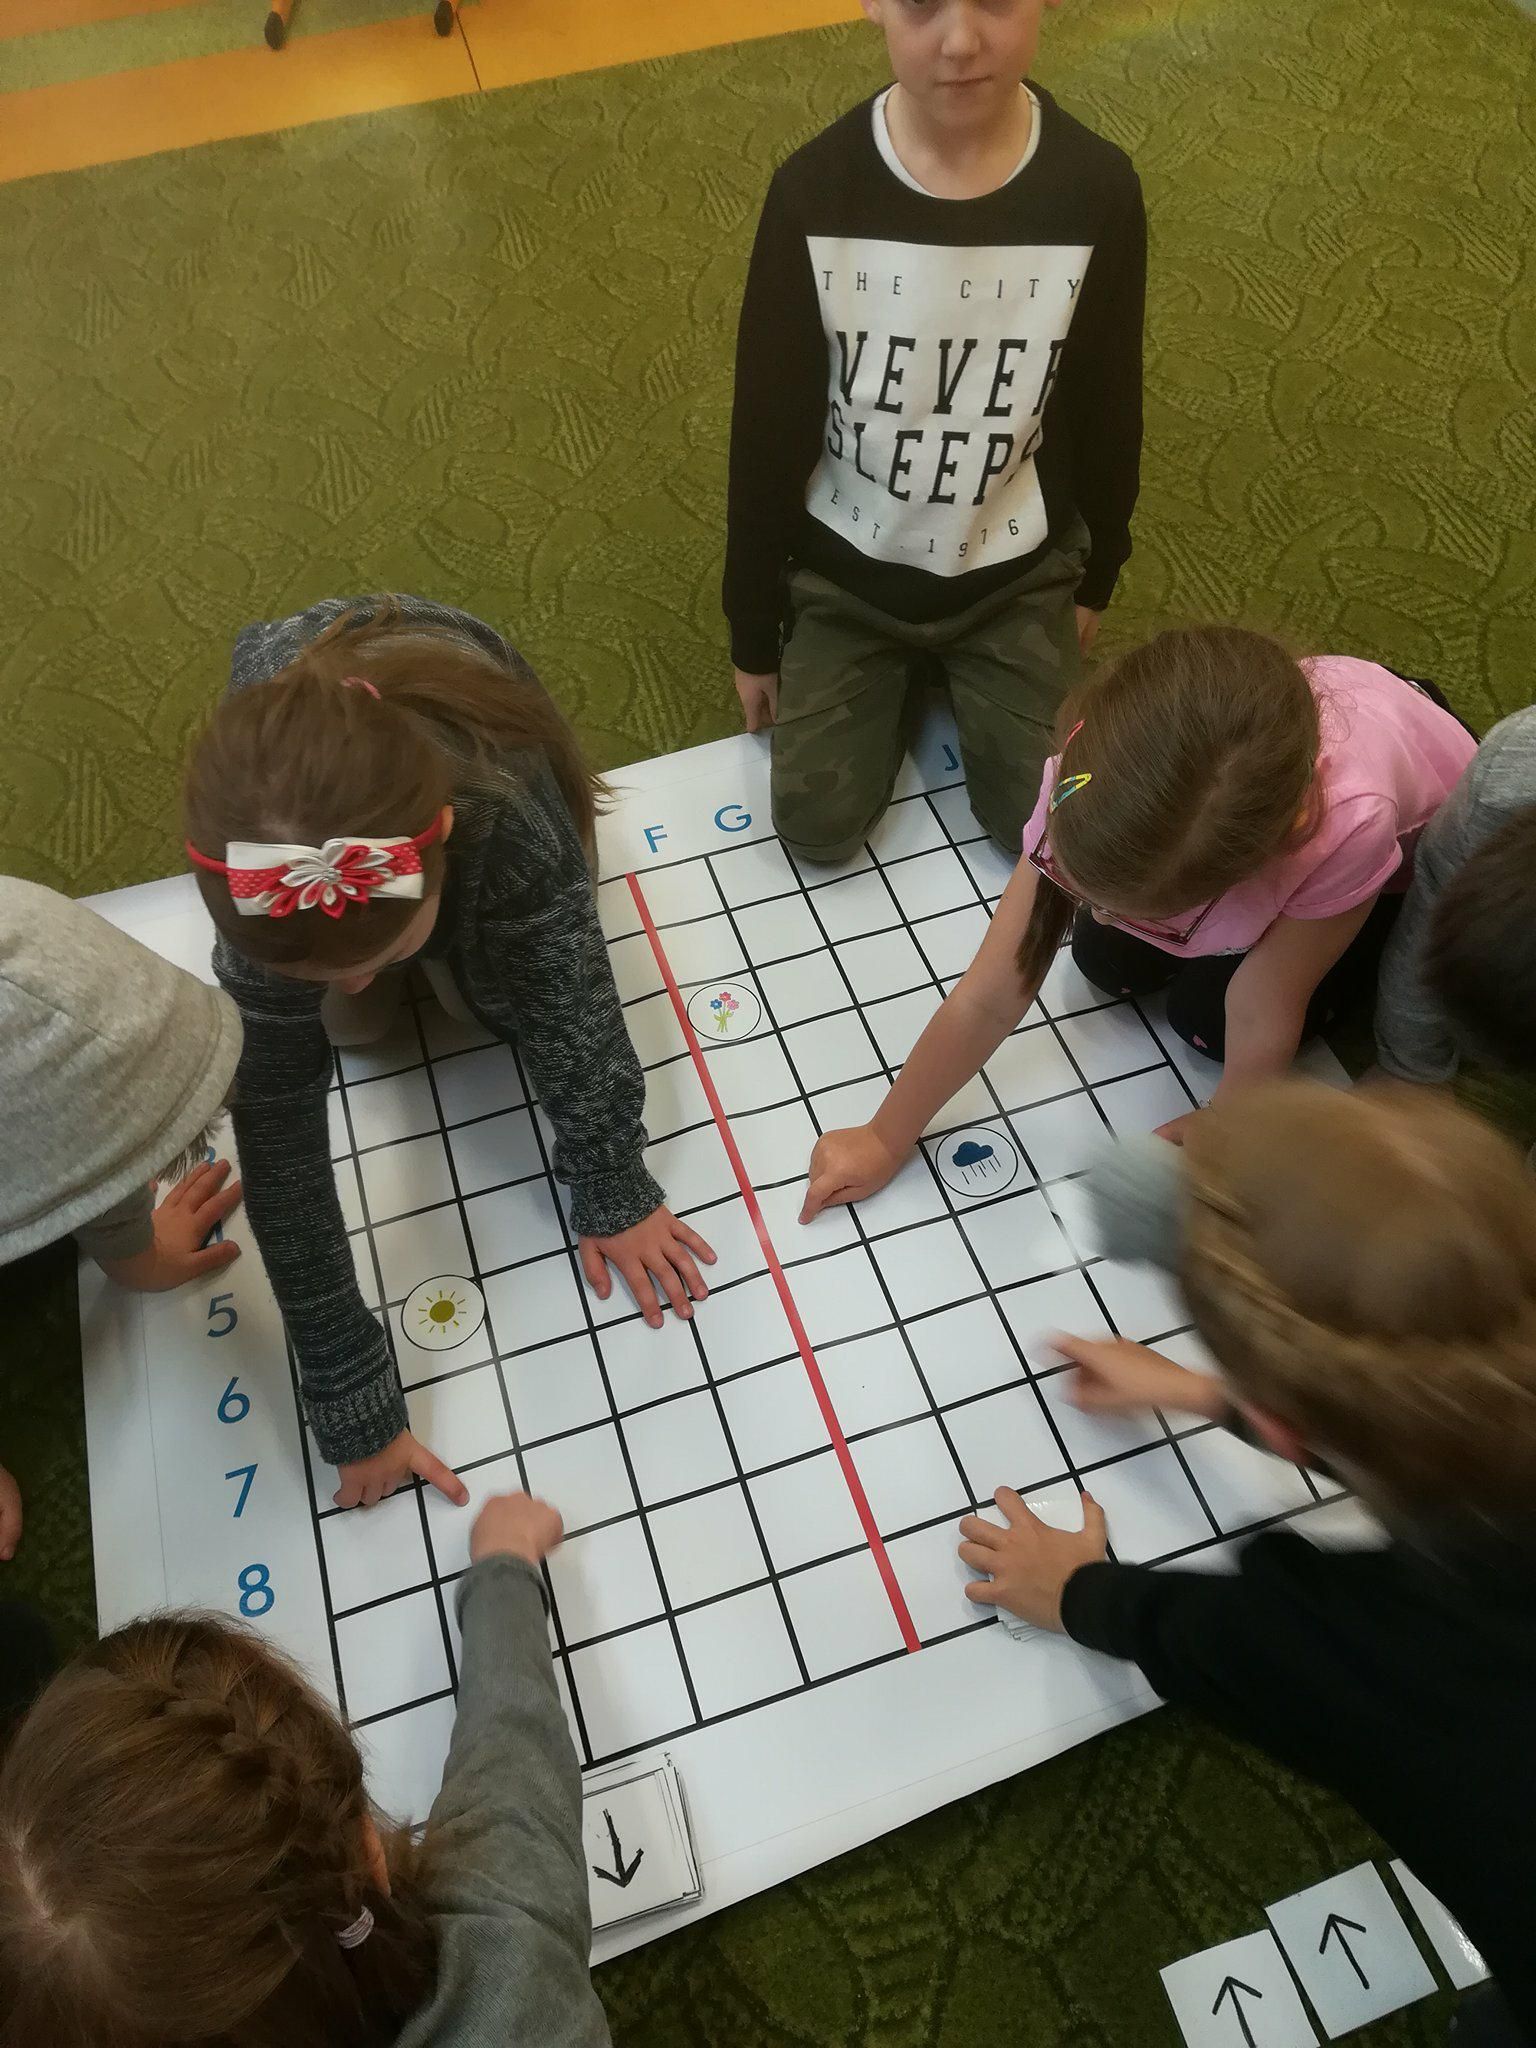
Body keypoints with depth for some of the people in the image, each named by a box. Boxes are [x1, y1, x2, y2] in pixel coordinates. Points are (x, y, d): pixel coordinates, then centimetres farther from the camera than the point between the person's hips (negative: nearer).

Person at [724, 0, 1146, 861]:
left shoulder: (1096, 190, -17)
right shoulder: (813, 193, -19)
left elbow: (1108, 405, -1)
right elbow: (768, 427, -10)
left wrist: (1095, 576, 10)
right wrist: (754, 634, -2)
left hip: (1015, 571, 1)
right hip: (845, 567, 0)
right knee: (818, 828, -3)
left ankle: (959, 673, 29)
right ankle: (901, 672, 26)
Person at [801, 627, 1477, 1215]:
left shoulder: (1349, 824, -47)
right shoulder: (1099, 786, -36)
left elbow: (1261, 1022, -29)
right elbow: (989, 999, -27)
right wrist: (886, 1139, -18)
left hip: (1424, 835, -2)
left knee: (1210, 1017, -9)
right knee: (1108, 964, -4)